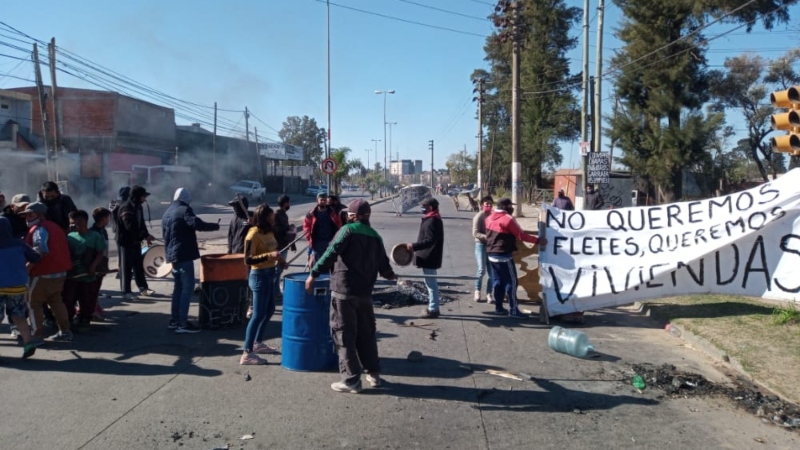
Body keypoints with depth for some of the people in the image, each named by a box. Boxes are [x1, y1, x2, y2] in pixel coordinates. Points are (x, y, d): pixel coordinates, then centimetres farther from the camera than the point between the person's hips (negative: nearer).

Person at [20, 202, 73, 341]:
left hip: (44, 273, -9)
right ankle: (65, 331, 17)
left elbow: (41, 250, -26)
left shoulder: (39, 229, -11)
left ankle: (38, 334, 3)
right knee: (55, 301, 17)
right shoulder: (54, 227, 17)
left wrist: (28, 267, -21)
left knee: (34, 302, 3)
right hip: (60, 271, 9)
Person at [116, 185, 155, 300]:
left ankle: (143, 288, 25)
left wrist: (146, 236, 1)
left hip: (136, 241, 9)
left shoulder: (138, 206, 9)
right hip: (125, 242, -9)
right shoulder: (126, 208, -20)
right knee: (126, 267, -1)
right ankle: (126, 292, 7)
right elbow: (130, 227, -28)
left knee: (139, 266, 15)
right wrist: (145, 235, -29)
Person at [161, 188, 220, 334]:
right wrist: (215, 226, -12)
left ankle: (174, 320, 18)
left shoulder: (167, 213, 18)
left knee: (178, 286, 16)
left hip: (172, 255, 9)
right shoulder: (184, 210, -10)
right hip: (184, 255, -9)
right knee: (188, 287, -8)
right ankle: (182, 323, -10)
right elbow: (198, 224, -26)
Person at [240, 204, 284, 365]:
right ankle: (247, 354, -1)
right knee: (258, 314, -7)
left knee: (269, 310, 18)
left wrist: (278, 259, 8)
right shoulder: (253, 234, -18)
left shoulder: (269, 232, 7)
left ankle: (258, 343, 34)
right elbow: (248, 260, -23)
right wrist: (269, 255, -32)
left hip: (270, 274, 9)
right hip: (259, 276, -9)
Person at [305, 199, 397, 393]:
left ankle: (351, 379, 3)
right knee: (366, 333, 18)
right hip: (365, 292, 6)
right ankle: (374, 373, 26)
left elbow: (331, 254, -15)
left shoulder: (348, 230, -5)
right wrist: (390, 275, 35)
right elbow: (383, 264, 13)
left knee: (344, 334, 1)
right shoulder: (375, 236, 12)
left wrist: (313, 274, -11)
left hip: (343, 290, -6)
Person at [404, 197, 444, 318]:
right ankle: (433, 307, 26)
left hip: (428, 258, -11)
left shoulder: (431, 221, -20)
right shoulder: (434, 219, 14)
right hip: (430, 257, 11)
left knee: (431, 283, -4)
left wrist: (414, 246, -31)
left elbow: (430, 240, -28)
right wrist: (416, 246, 17)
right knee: (431, 283, 17)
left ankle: (433, 309, 3)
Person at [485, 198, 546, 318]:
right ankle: (513, 310, 1)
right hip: (504, 255, -8)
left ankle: (498, 308, 17)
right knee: (511, 282, -1)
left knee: (498, 281, 14)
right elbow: (521, 235, -15)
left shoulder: (490, 218, 9)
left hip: (491, 254, 8)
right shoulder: (508, 219, -15)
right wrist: (537, 240, -9)